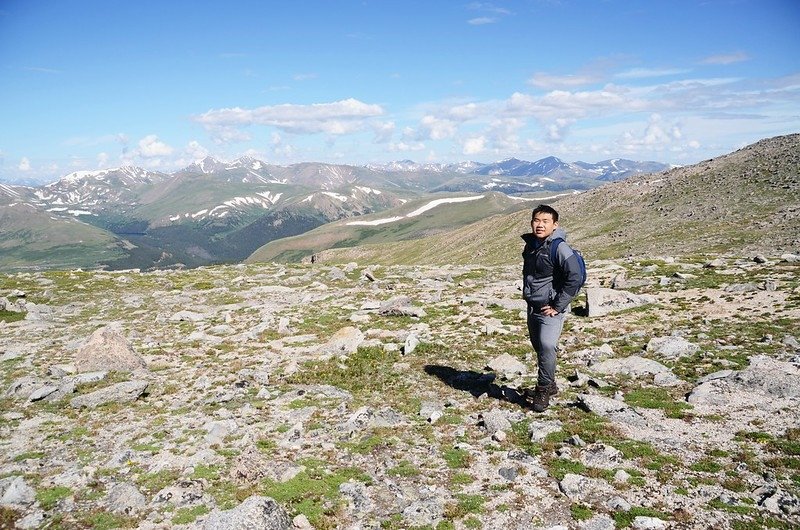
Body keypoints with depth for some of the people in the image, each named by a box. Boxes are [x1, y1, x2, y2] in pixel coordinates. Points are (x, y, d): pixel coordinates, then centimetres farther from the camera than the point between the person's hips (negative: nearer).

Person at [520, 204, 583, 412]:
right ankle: (547, 386, 31)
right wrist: (527, 295, 14)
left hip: (551, 308, -8)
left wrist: (558, 306, -18)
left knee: (546, 345, -21)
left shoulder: (559, 248, -17)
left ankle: (544, 389, -5)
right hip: (533, 307, 8)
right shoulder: (530, 244, 7)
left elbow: (574, 278, -21)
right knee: (538, 346, 15)